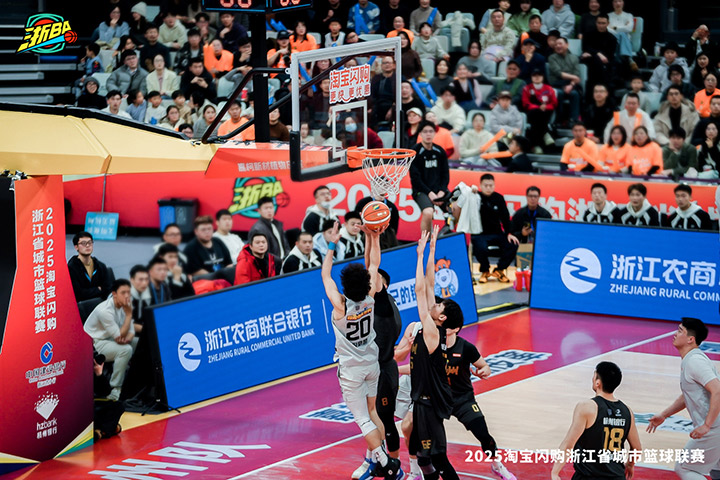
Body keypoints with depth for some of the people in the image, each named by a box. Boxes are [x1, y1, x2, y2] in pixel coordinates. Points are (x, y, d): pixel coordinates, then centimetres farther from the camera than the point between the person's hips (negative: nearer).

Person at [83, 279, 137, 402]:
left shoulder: (123, 305, 0)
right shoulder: (105, 310, -26)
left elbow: (131, 331, 5)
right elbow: (119, 337, -24)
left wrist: (128, 338, -20)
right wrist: (129, 314, -23)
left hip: (109, 339, 9)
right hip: (94, 344, -9)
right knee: (126, 350, -31)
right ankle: (116, 390, -27)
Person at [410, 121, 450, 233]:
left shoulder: (440, 151, 9)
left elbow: (445, 174, 10)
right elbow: (415, 177, -8)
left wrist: (441, 192, -7)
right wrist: (429, 193, -17)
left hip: (439, 189, 4)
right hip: (421, 190, -4)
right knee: (428, 213, -33)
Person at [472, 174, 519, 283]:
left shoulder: (498, 198, 6)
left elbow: (505, 217, 7)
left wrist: (509, 233, -3)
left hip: (496, 233, 4)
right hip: (480, 234, -4)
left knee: (512, 245, -21)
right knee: (481, 248, -35)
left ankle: (499, 270, 2)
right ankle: (485, 271, -2)